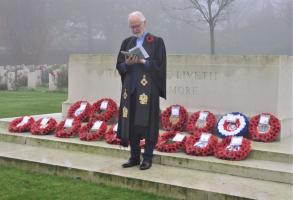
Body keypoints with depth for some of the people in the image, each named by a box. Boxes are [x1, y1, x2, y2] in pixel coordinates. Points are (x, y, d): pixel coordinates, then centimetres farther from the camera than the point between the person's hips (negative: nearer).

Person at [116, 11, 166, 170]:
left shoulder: (156, 42, 1)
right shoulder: (127, 42, 14)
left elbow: (159, 65, -6)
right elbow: (119, 66, 10)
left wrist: (142, 61, -17)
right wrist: (127, 63, -11)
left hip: (148, 88, -4)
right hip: (130, 87, 4)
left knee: (147, 122, -2)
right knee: (131, 123, 4)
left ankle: (147, 158, 8)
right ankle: (134, 157, 14)